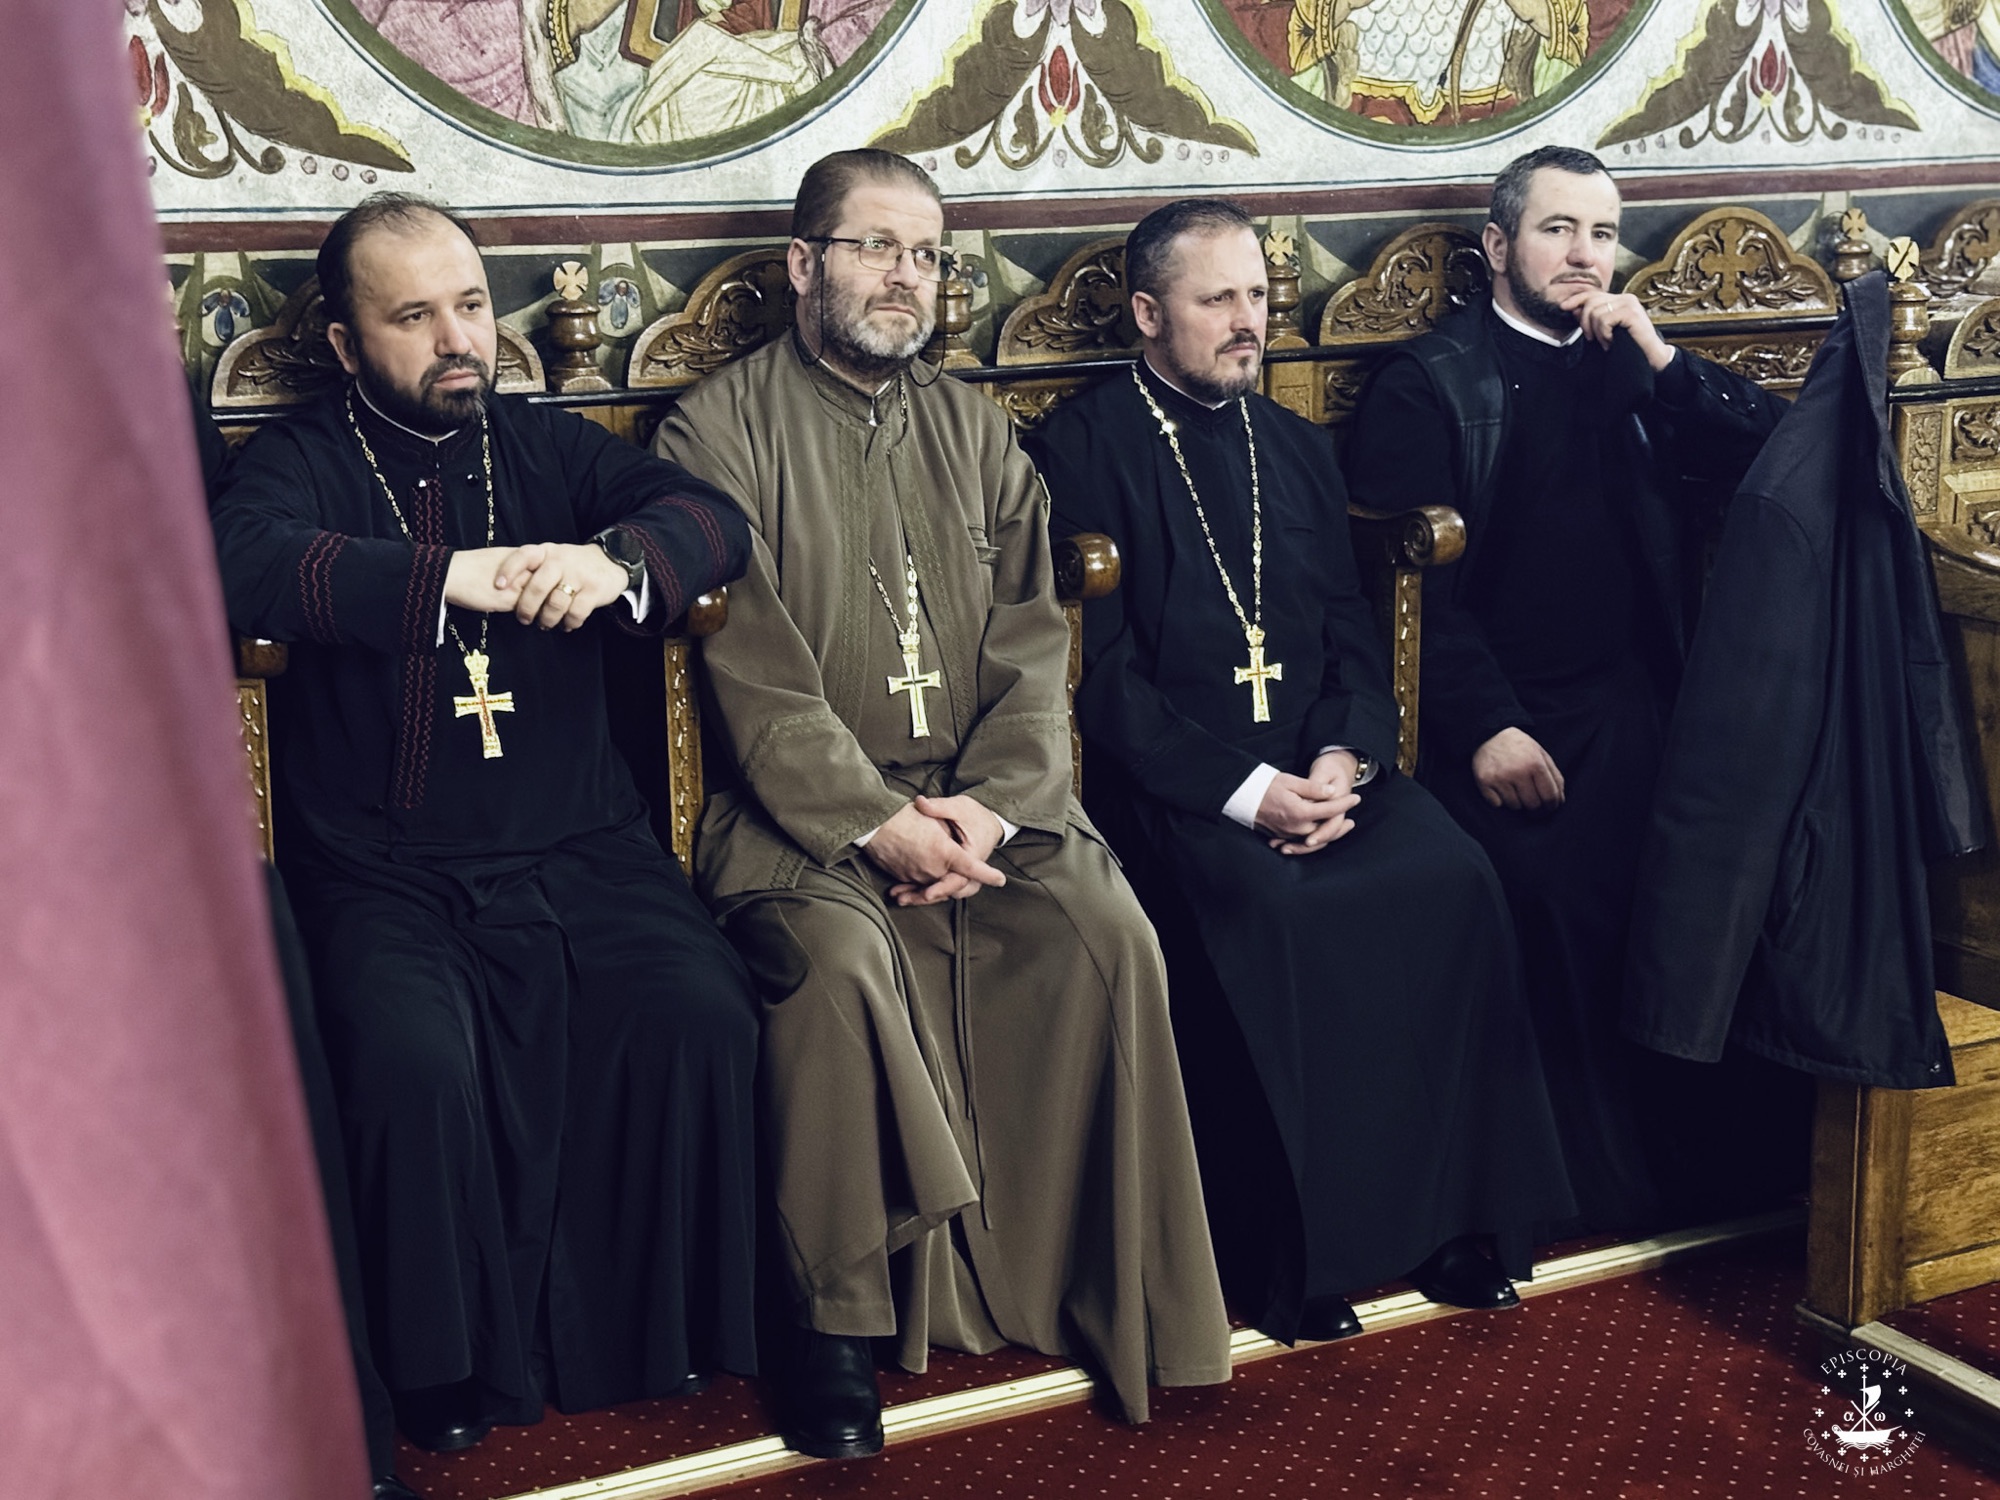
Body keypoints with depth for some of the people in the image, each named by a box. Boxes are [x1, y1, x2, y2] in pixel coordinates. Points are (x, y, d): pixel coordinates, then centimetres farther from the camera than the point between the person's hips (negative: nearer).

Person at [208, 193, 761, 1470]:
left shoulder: (550, 449, 15)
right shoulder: (299, 463, 6)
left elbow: (715, 518, 2)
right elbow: (255, 569, -17)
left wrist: (618, 562, -21)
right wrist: (460, 578, -25)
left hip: (579, 852, 3)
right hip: (387, 876, -2)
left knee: (701, 1013, -21)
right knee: (418, 1057, -28)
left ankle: (669, 1327, -2)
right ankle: (456, 1371, -6)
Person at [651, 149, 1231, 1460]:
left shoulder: (976, 431, 17)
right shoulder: (719, 431, 2)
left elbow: (1033, 641, 7)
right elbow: (754, 674, -8)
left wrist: (991, 801, -10)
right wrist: (874, 822, -17)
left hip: (982, 797, 4)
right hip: (808, 811, -4)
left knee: (1112, 932, -21)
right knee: (840, 959, -32)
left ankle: (1115, 1289, -7)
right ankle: (839, 1323, -16)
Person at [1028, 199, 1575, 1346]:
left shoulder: (1296, 446, 20)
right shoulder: (1084, 451, 0)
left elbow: (1353, 633, 14)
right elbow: (1102, 673, -8)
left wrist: (1343, 757, -7)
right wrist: (1243, 788, -17)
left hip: (1322, 760, 5)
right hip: (1175, 775, -5)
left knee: (1454, 879, -22)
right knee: (1275, 911, -32)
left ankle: (1446, 1211, -10)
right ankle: (1286, 1252, -17)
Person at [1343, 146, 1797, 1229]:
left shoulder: (1634, 364, 20)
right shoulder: (1431, 380, 5)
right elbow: (1413, 570, -5)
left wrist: (1661, 356, -1)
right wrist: (1485, 726, -15)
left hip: (1632, 706, 4)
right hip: (1502, 719, -4)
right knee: (1560, 901, -25)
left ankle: (1692, 1138, -6)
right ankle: (1613, 1180, -8)